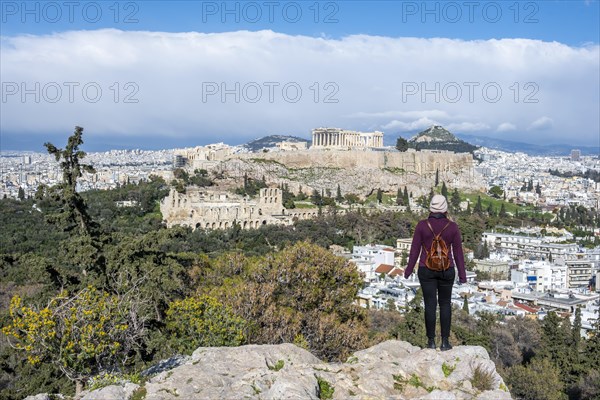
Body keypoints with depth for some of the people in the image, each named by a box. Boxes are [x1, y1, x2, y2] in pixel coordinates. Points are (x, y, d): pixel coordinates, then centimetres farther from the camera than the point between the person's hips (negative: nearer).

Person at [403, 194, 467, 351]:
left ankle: (431, 341, 9)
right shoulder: (452, 226, -8)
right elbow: (458, 252, -4)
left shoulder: (422, 225, -9)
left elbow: (415, 250, -5)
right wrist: (462, 275, 6)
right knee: (445, 303, 13)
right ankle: (445, 341, 10)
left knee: (430, 305, 7)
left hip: (426, 270, 0)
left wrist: (409, 270, 8)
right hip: (446, 270, 0)